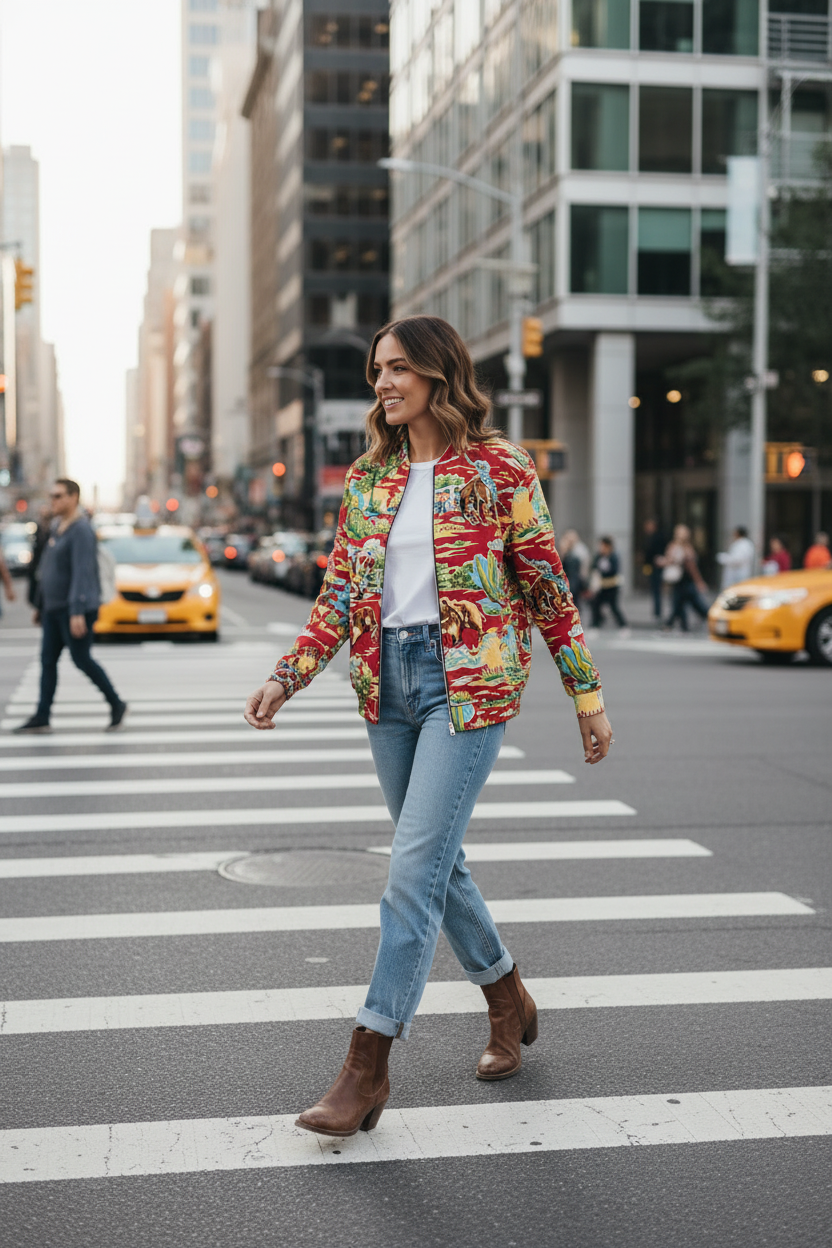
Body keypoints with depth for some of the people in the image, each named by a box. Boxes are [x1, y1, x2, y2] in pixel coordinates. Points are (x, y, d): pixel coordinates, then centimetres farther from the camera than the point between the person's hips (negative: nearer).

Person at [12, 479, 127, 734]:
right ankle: (42, 718, 5)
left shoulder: (81, 530, -15)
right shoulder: (56, 527, 13)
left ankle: (116, 705, 12)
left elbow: (82, 573, -23)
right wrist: (41, 606, 20)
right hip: (54, 607, 9)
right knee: (48, 660, 5)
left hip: (75, 608, -9)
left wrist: (78, 612, -29)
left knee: (81, 659, -3)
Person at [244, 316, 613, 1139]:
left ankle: (368, 1067, -6)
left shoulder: (498, 470, -4)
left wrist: (586, 693, 2)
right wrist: (288, 678, -2)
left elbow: (547, 589, -1)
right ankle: (507, 1000, 36)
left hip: (469, 682, -6)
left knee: (416, 867, -11)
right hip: (388, 682, 6)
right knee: (434, 860, 14)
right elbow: (340, 592, 10)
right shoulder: (368, 478, 10)